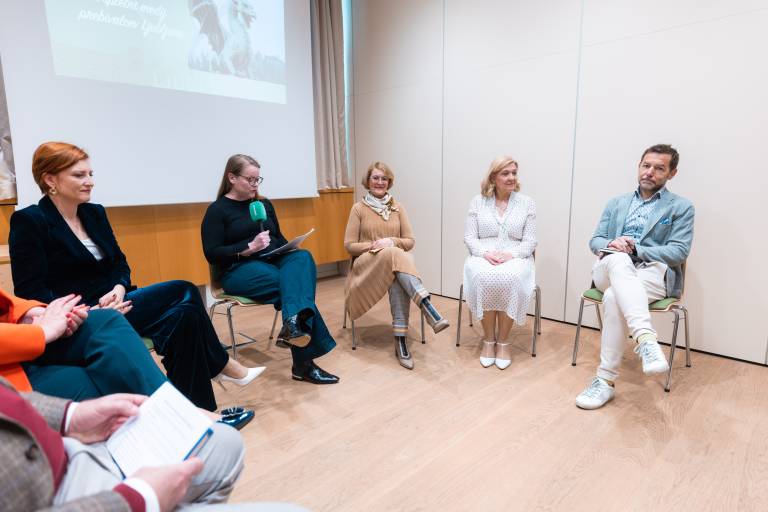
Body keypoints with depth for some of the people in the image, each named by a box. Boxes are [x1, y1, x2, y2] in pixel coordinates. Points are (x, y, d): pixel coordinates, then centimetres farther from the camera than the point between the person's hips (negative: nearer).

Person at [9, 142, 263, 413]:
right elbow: (31, 291, -14)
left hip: (110, 304, 7)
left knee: (185, 314, -18)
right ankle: (221, 365, -6)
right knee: (184, 292, -21)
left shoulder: (95, 213, 11)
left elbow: (120, 263, 11)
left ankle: (193, 408, -7)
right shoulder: (28, 221, -8)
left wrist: (118, 290, -11)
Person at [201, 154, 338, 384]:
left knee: (302, 257, -30)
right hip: (239, 270, -5)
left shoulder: (265, 204, 18)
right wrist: (249, 247, -19)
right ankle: (303, 363, -30)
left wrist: (289, 248, -4)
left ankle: (293, 324, -49)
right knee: (296, 283, -30)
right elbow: (212, 254, -8)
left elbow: (278, 238, 20)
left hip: (273, 261, 5)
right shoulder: (217, 210, 1)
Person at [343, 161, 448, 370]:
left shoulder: (398, 208, 13)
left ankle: (401, 339, -40)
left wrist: (391, 241, -12)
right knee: (394, 256, -38)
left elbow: (410, 241, 8)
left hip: (396, 260, 2)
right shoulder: (358, 208, 6)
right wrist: (373, 246, -15)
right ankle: (428, 308, -50)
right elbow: (349, 245, 2)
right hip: (368, 262, -2)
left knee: (398, 278, -38)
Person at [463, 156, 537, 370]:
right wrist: (486, 253, -15)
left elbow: (530, 241, 2)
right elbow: (469, 237, 4)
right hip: (483, 257, 0)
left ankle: (503, 341, -18)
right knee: (485, 278, -35)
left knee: (510, 278, -35)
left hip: (515, 259, 0)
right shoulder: (478, 201, 9)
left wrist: (510, 254, -17)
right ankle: (488, 340, -17)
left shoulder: (527, 203, 8)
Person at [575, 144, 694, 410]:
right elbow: (595, 241, 14)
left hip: (654, 273, -2)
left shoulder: (681, 207, 12)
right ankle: (646, 340, -53)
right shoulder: (616, 203, 22)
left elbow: (679, 252, 0)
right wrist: (611, 244, -10)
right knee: (617, 259, -37)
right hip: (610, 271, 2)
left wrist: (636, 249, -14)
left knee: (614, 297, -36)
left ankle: (606, 380, -29)